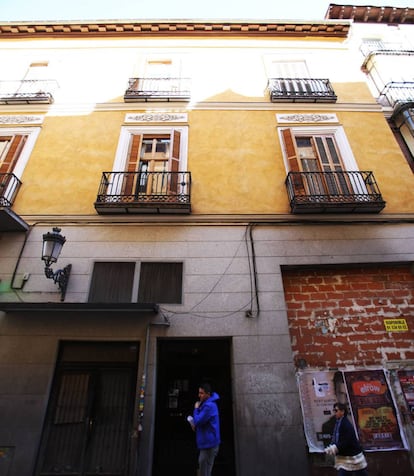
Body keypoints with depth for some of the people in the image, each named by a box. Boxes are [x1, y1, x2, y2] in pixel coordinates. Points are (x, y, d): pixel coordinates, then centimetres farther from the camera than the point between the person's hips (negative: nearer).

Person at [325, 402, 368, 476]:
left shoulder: (347, 425, -23)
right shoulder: (338, 423, 4)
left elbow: (346, 443, -26)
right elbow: (335, 439, 8)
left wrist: (333, 449, -22)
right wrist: (331, 448, -9)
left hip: (353, 457, -8)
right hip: (344, 458, 8)